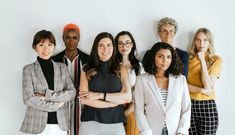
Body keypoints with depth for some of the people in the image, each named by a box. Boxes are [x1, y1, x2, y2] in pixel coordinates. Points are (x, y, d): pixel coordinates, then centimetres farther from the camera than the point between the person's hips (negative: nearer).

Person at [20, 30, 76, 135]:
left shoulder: (62, 67, 7)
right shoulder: (28, 69, -1)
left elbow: (72, 92, -2)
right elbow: (28, 99, -9)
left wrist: (47, 96, -12)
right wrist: (56, 104, -9)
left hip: (60, 124, 2)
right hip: (37, 125, -2)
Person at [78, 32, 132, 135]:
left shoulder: (121, 70, 6)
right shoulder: (87, 70, 3)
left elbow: (128, 97, -6)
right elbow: (84, 99, -8)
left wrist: (100, 95, -12)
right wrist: (117, 100, -9)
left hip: (115, 124, 1)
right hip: (90, 123, -1)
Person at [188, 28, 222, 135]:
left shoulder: (216, 60, 1)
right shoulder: (188, 58, 5)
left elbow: (208, 86, -10)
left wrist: (202, 60, -11)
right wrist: (201, 90, -15)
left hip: (207, 106, -1)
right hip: (189, 105, 1)